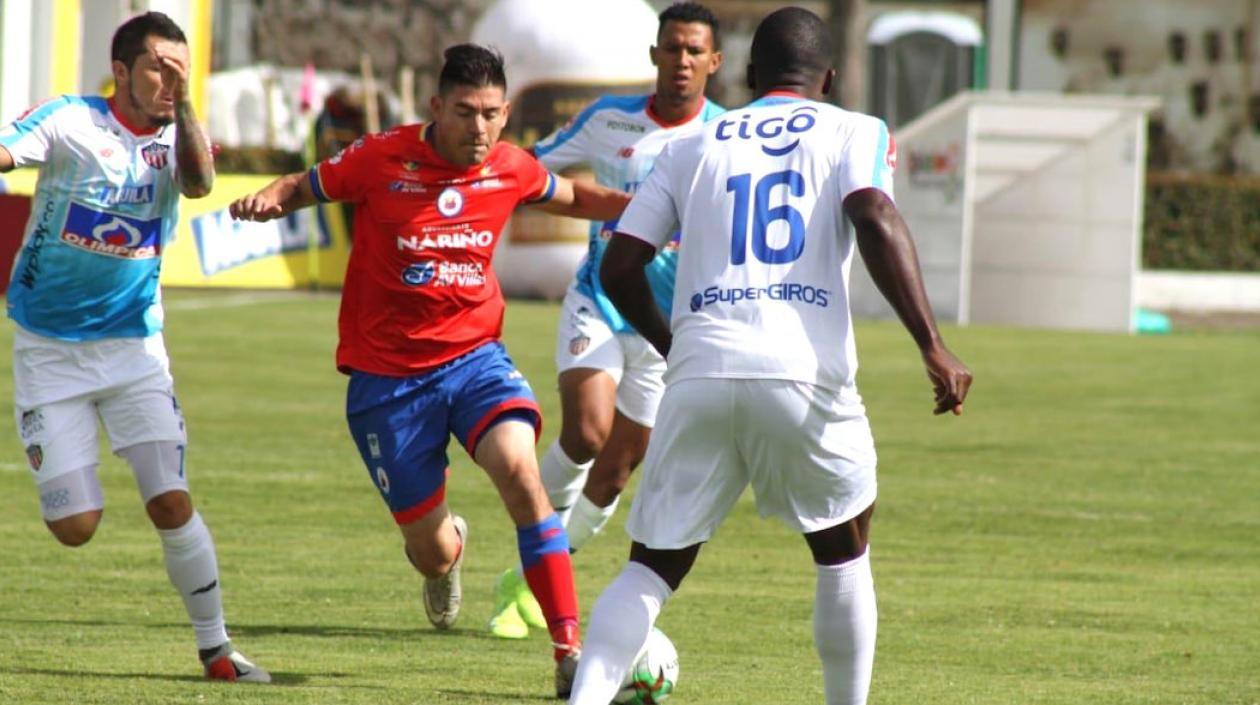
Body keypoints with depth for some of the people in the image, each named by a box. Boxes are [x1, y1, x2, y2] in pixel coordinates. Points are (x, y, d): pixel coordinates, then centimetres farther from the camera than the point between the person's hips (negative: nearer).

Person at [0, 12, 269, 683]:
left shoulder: (175, 139, 0)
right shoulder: (70, 122, -8)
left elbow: (199, 182, -21)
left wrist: (183, 104, -27)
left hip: (134, 348, 2)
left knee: (172, 502, -9)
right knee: (75, 527, -6)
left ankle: (215, 647, 3)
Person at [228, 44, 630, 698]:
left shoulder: (510, 168, -1)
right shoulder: (383, 159, -12)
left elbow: (571, 197, 20)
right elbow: (305, 186, 2)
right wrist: (265, 200, -21)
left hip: (474, 355, 2)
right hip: (388, 376, -2)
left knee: (519, 469, -28)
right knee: (433, 554, 3)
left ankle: (570, 650, -24)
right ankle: (445, 550, 46)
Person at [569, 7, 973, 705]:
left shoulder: (691, 147, 21)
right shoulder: (855, 134, 13)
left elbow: (619, 269, 16)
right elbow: (877, 223, -8)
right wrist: (932, 347, -11)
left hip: (698, 378, 2)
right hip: (804, 377, -2)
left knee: (652, 566, 8)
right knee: (843, 550, 21)